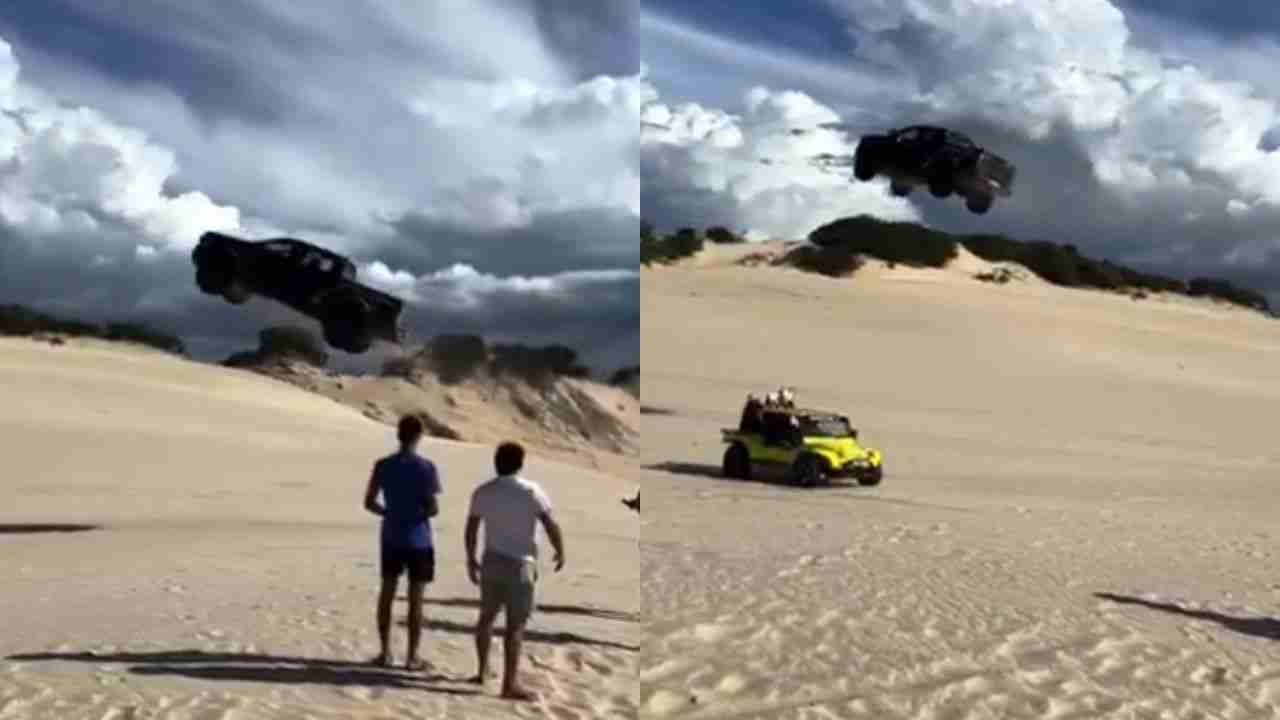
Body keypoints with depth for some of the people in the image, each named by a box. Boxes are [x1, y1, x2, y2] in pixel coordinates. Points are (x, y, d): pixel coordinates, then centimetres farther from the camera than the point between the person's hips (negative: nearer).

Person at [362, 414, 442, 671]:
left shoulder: (383, 466, -2)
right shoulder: (426, 468, -12)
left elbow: (369, 502, 2)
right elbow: (432, 509, -14)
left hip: (391, 538, 3)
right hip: (418, 540, -3)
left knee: (387, 592, 14)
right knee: (415, 598, 3)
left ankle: (385, 652, 15)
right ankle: (412, 657, 6)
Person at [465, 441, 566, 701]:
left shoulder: (482, 492, 2)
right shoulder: (531, 491, -10)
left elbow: (471, 529, 8)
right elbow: (551, 525, -12)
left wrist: (471, 559, 20)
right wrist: (560, 552, 3)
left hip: (491, 561, 5)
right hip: (520, 563, -5)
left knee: (487, 616, 21)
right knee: (515, 624, -4)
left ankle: (483, 670, 30)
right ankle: (510, 683, -6)